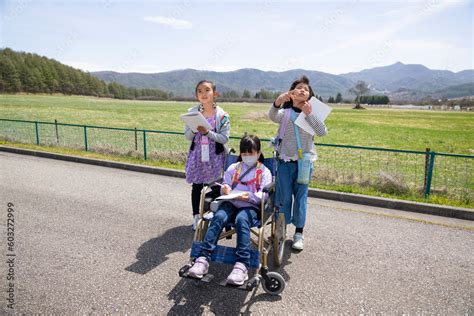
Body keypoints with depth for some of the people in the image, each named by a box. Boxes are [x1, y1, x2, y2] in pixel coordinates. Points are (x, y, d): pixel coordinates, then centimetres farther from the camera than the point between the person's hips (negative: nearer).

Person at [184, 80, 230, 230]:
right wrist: (194, 128, -20)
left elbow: (224, 138, -12)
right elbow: (187, 136, 1)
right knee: (196, 186, 9)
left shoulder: (222, 115, -7)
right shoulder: (193, 112, 1)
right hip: (197, 154, 2)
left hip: (215, 155, -2)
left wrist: (207, 132, -23)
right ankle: (196, 217, 25)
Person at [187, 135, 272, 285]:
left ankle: (241, 265, -41)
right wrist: (225, 189, -9)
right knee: (218, 217, -29)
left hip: (251, 206, -3)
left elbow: (264, 195, -2)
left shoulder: (264, 171, 9)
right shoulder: (233, 167, 20)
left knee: (241, 220, -37)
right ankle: (203, 258, -33)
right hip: (231, 203, 3)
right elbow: (225, 185, 17)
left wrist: (250, 196, -22)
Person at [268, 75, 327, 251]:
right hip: (285, 161, -1)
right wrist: (277, 102, -43)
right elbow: (272, 116, -22)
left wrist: (309, 114, -25)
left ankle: (299, 233, 21)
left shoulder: (312, 115, 4)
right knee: (284, 197, 7)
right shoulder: (284, 112, 1)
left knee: (301, 197, 7)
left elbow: (323, 132, -13)